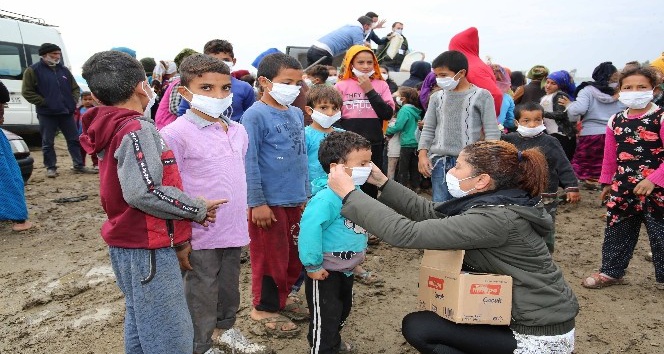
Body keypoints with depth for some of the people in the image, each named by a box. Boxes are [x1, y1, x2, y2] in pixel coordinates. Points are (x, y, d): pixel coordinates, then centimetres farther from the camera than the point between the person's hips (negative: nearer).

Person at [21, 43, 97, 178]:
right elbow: (27, 92, -5)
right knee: (48, 143, 3)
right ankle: (51, 167, 13)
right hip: (47, 114, -4)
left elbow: (75, 88, 20)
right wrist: (44, 102, -11)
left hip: (67, 112, 4)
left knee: (74, 140, 6)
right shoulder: (33, 70, -2)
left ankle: (78, 165, 14)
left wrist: (73, 101, 4)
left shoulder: (64, 70, 12)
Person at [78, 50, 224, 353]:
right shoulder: (137, 129, -18)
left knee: (140, 323, 22)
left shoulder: (111, 128, 11)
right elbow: (144, 192, -29)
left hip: (128, 243, 10)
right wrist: (197, 210, -15)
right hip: (147, 248, -10)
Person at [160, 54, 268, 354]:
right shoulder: (175, 134, -16)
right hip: (201, 234, -6)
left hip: (233, 229, 7)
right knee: (201, 293, 9)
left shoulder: (238, 131, 5)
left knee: (229, 284, 23)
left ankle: (224, 329, 46)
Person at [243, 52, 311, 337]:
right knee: (270, 258, 6)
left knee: (296, 256, 16)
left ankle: (282, 298, 36)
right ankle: (265, 308, 26)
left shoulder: (297, 114, 9)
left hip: (296, 200, 7)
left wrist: (306, 194, 16)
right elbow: (250, 162, -15)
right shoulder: (255, 115, -13)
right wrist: (257, 203, -16)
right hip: (269, 202, -7)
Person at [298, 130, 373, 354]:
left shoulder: (355, 190, -1)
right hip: (325, 269, -10)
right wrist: (313, 265, -28)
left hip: (346, 266, 10)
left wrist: (360, 250, 19)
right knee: (325, 315, 2)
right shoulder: (327, 197, -32)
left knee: (343, 308, 26)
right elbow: (310, 228, -35)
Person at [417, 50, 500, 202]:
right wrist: (422, 154, 1)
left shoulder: (482, 96, 0)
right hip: (439, 161, 4)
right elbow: (428, 129, 14)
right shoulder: (437, 97, 11)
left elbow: (492, 132, -2)